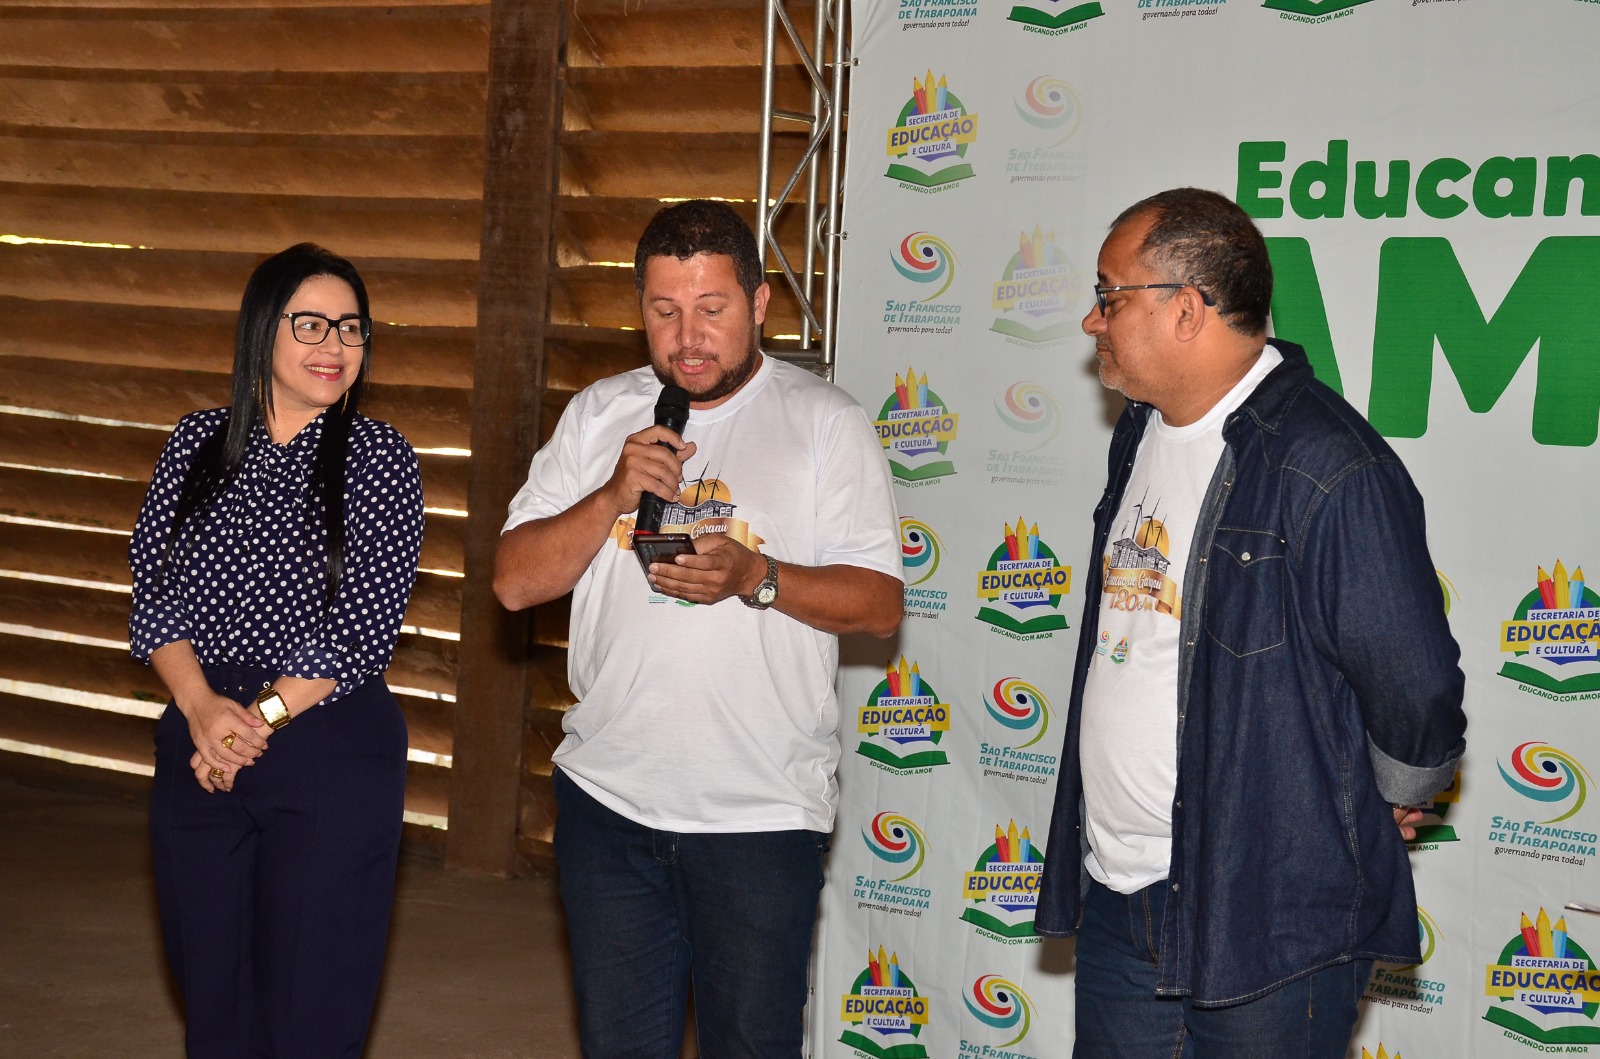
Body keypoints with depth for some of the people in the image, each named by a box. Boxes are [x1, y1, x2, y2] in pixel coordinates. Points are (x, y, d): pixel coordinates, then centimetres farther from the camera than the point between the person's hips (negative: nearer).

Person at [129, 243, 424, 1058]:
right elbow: (152, 594, 2)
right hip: (197, 749, 3)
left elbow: (367, 627, -8)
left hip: (331, 754, -3)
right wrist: (202, 709, -14)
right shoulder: (199, 443, 7)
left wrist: (258, 720, -12)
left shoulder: (377, 456, -2)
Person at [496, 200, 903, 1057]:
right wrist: (613, 495, -13)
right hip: (607, 797, 3)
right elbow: (515, 582, 3)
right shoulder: (598, 415, 8)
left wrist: (755, 576, -22)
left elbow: (879, 602, -6)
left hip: (761, 815, -3)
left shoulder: (826, 423, -2)